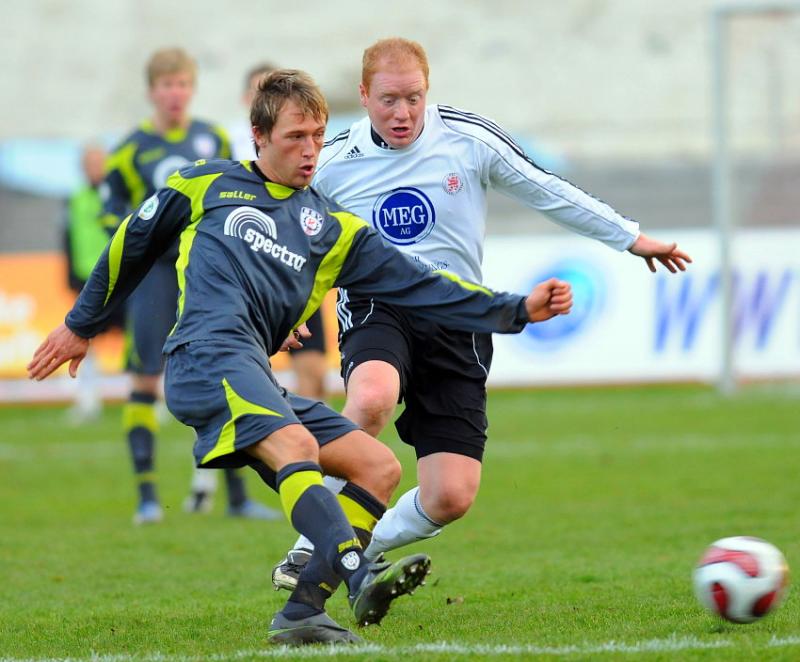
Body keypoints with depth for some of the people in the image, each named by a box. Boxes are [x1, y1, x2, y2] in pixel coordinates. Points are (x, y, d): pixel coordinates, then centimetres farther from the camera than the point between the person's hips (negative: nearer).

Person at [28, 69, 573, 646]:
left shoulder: (333, 227, 24)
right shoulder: (207, 185, 16)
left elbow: (422, 288, 19)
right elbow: (132, 244, 26)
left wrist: (519, 310, 11)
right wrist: (81, 326, 31)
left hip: (257, 379, 6)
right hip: (207, 355, -6)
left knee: (380, 466, -6)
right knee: (297, 445, -31)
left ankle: (302, 613, -13)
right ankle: (360, 576, -51)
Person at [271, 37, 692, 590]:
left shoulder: (470, 140, -2)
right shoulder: (331, 165, -1)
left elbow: (548, 192, 10)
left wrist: (630, 237, 16)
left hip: (456, 324, 1)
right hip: (376, 310, -1)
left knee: (451, 498, -10)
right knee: (371, 399, -39)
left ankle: (360, 550, 19)